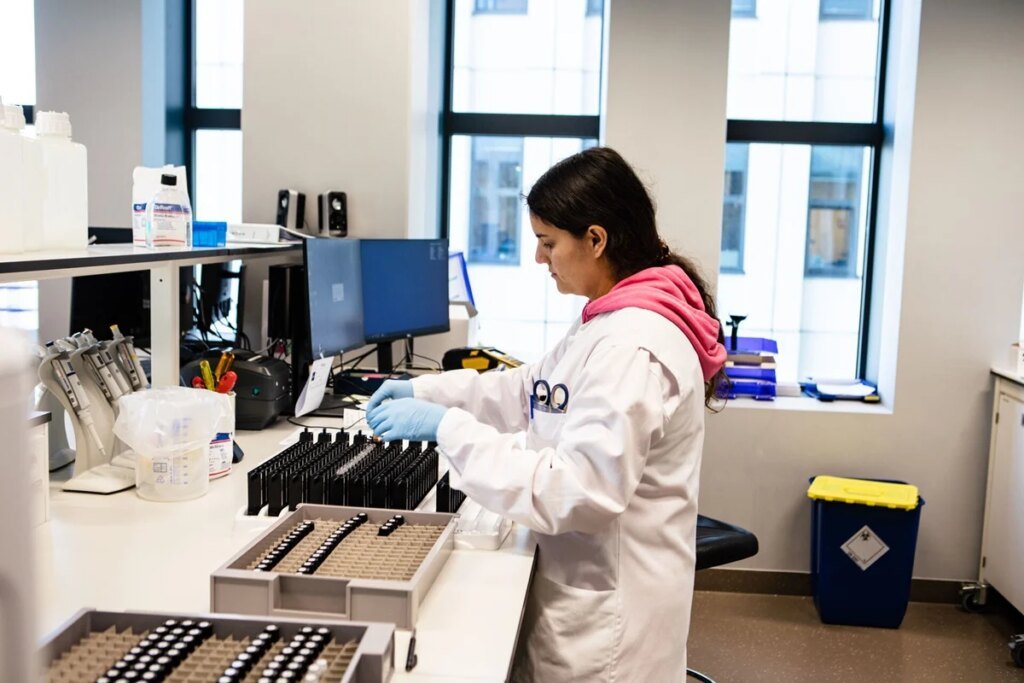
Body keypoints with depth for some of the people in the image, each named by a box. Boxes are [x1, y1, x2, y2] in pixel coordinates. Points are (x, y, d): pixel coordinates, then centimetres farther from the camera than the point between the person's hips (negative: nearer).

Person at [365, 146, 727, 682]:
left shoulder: (634, 344, -26)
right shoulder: (611, 319, 8)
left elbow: (578, 492, -31)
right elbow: (530, 390, 18)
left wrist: (447, 428, -28)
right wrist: (424, 390, 8)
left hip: (609, 603, -9)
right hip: (585, 582, 9)